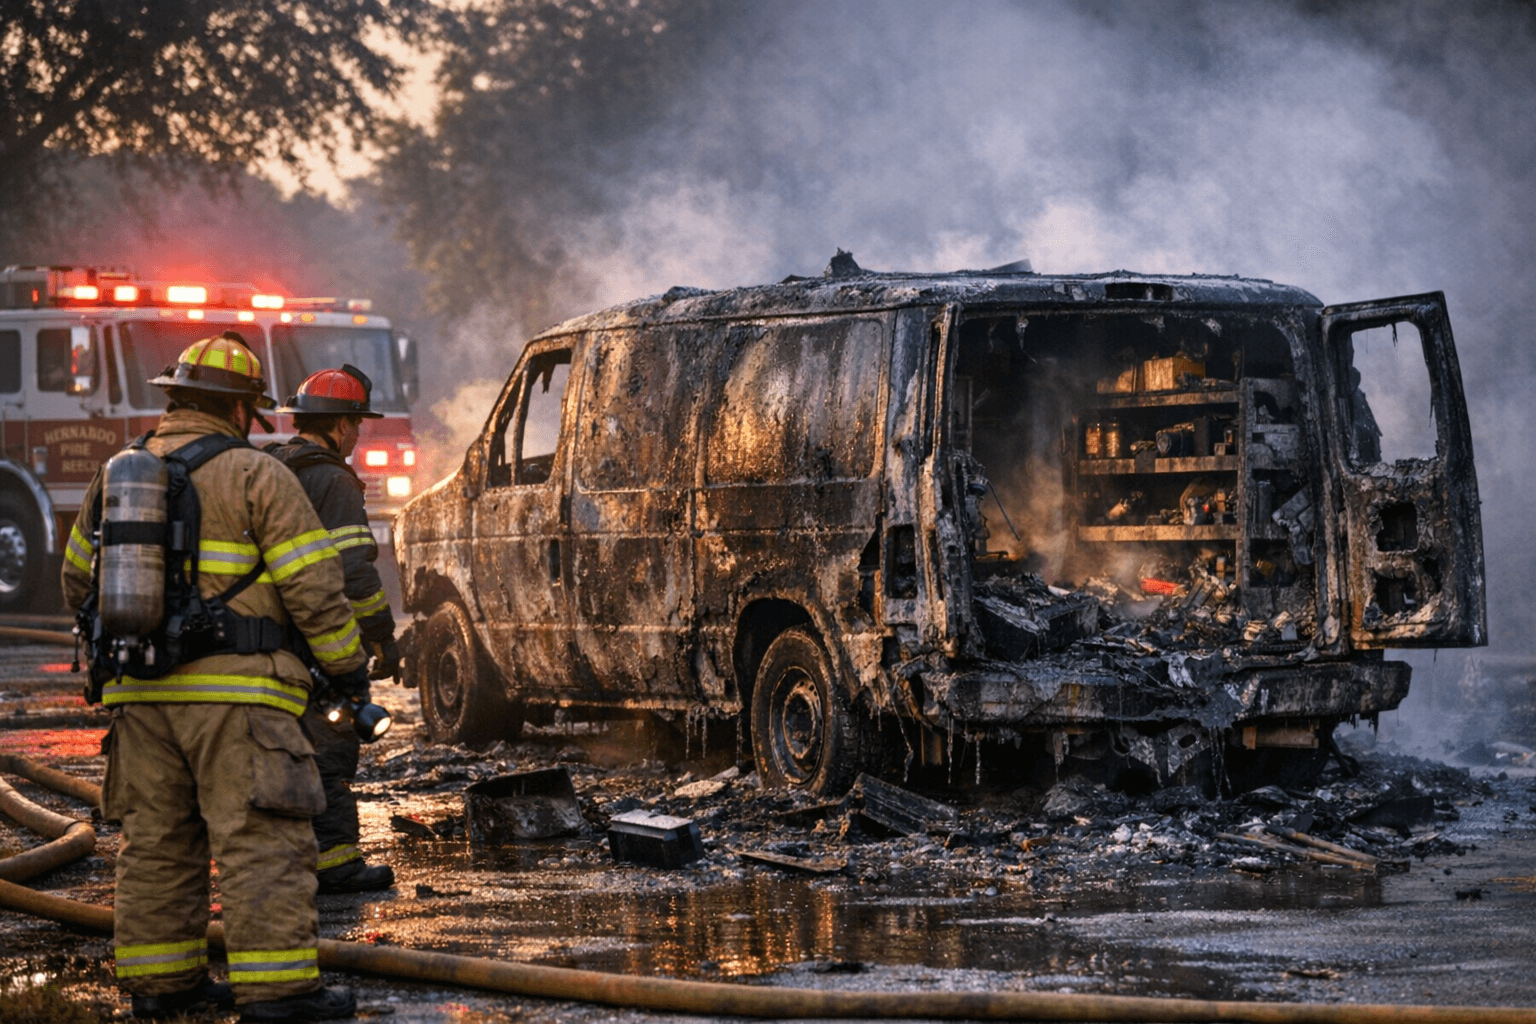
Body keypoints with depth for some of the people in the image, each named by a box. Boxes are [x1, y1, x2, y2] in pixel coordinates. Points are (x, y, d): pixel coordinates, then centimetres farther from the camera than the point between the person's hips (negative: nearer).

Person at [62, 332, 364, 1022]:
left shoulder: (117, 476, 12)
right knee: (262, 839, -6)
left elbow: (81, 581, 23)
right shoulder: (254, 476, -6)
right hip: (233, 691, -6)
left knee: (156, 840, 12)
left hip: (140, 692, 6)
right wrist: (347, 665, 2)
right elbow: (313, 585, -10)